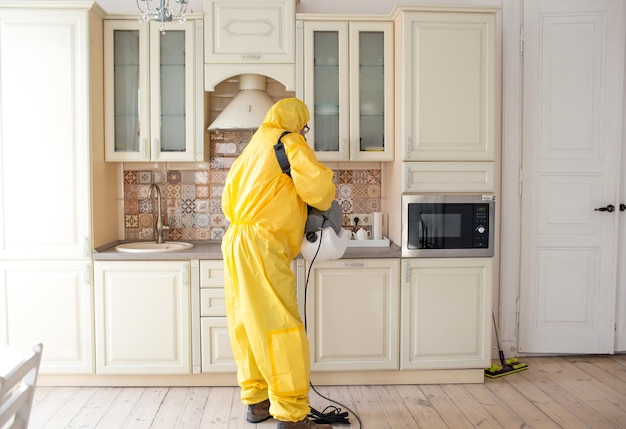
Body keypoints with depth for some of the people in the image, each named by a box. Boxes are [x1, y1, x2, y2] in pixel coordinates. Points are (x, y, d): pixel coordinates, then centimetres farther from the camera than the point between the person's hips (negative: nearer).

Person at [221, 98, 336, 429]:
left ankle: (256, 401, 22)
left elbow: (228, 201, 24)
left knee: (249, 324, 12)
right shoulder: (289, 143, -1)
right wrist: (323, 201, 9)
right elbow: (319, 189, -11)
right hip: (261, 244, -9)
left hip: (235, 242, 9)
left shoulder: (253, 148, 24)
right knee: (281, 328, -8)